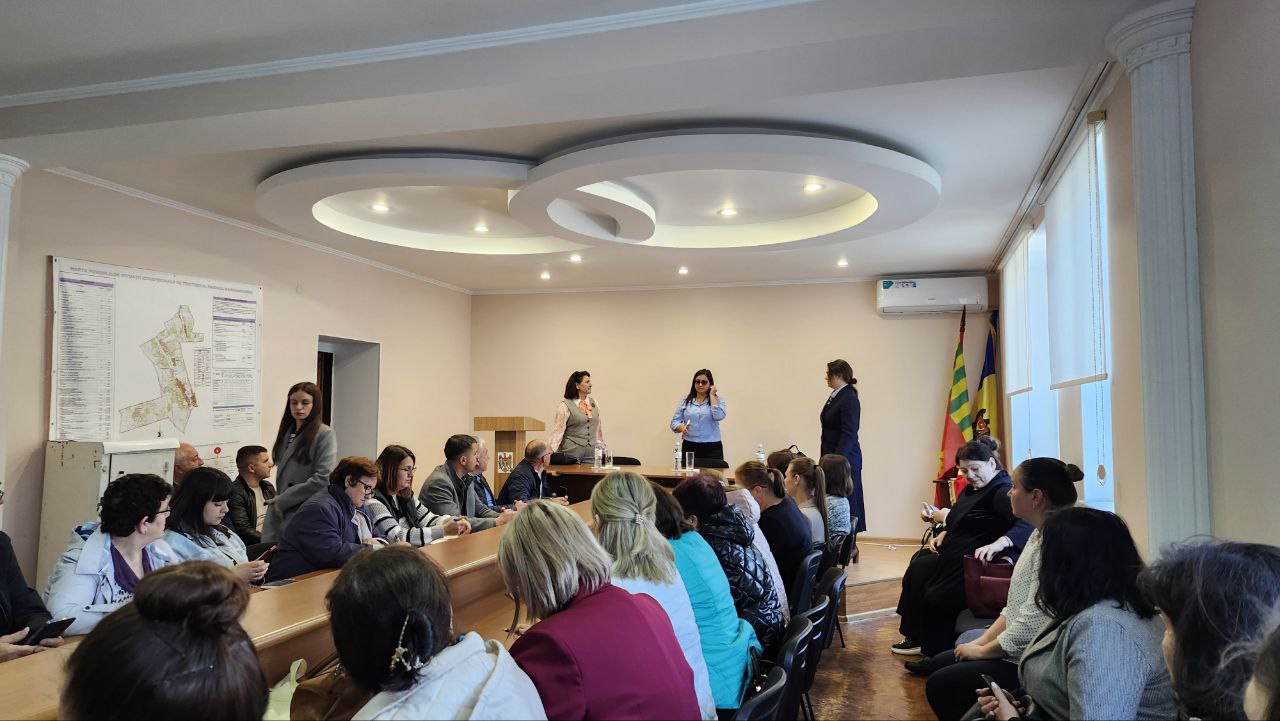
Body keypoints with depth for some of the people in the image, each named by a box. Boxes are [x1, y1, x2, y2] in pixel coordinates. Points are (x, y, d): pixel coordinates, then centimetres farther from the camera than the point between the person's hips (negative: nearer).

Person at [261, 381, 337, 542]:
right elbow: (282, 477, 17)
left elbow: (323, 478, -16)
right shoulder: (287, 433, 13)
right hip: (282, 512, 6)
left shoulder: (325, 434, -7)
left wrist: (282, 501, -10)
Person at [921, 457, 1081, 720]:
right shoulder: (1040, 534, 10)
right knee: (937, 664, 14)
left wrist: (983, 651, -12)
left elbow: (1033, 622, -26)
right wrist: (982, 641, 6)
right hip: (1018, 648, 10)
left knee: (940, 684, -11)